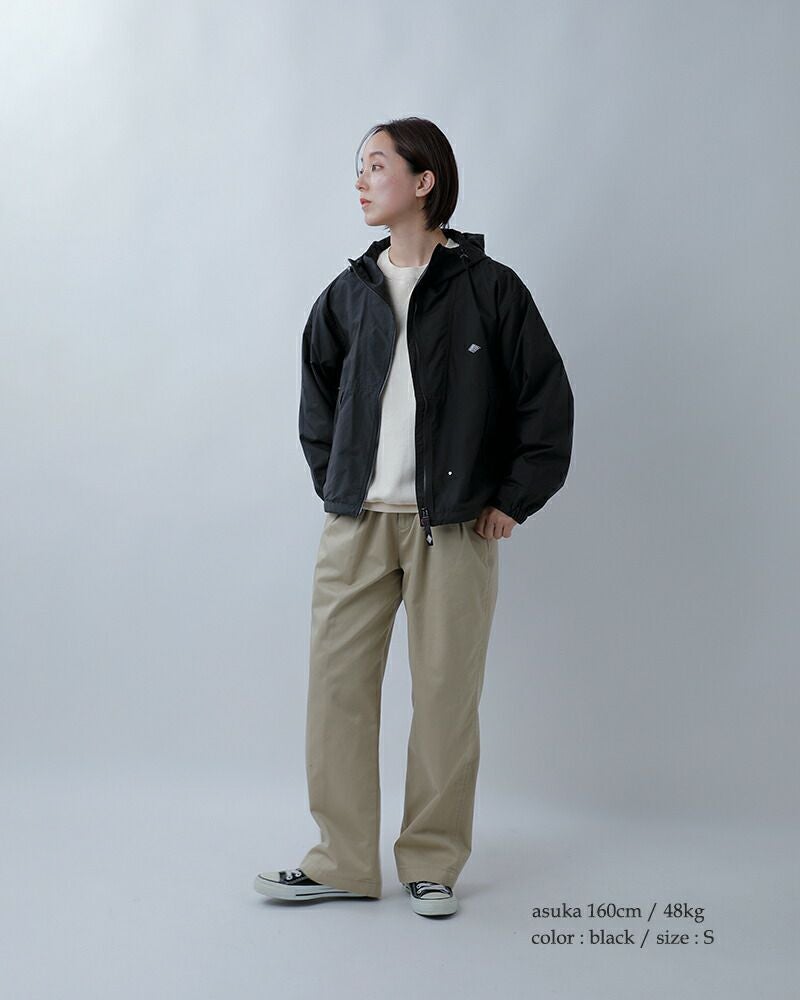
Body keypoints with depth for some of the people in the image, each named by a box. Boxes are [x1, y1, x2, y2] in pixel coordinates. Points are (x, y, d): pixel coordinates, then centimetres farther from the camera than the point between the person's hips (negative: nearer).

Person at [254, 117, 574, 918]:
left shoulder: (489, 289, -2)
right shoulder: (348, 294, 9)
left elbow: (547, 400, 1)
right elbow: (317, 397, 22)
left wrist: (512, 501, -1)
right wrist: (334, 486, 12)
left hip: (455, 528, -3)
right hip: (356, 525, 4)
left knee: (446, 695, 2)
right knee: (336, 686, 3)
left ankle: (433, 864, 18)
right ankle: (344, 861, 15)